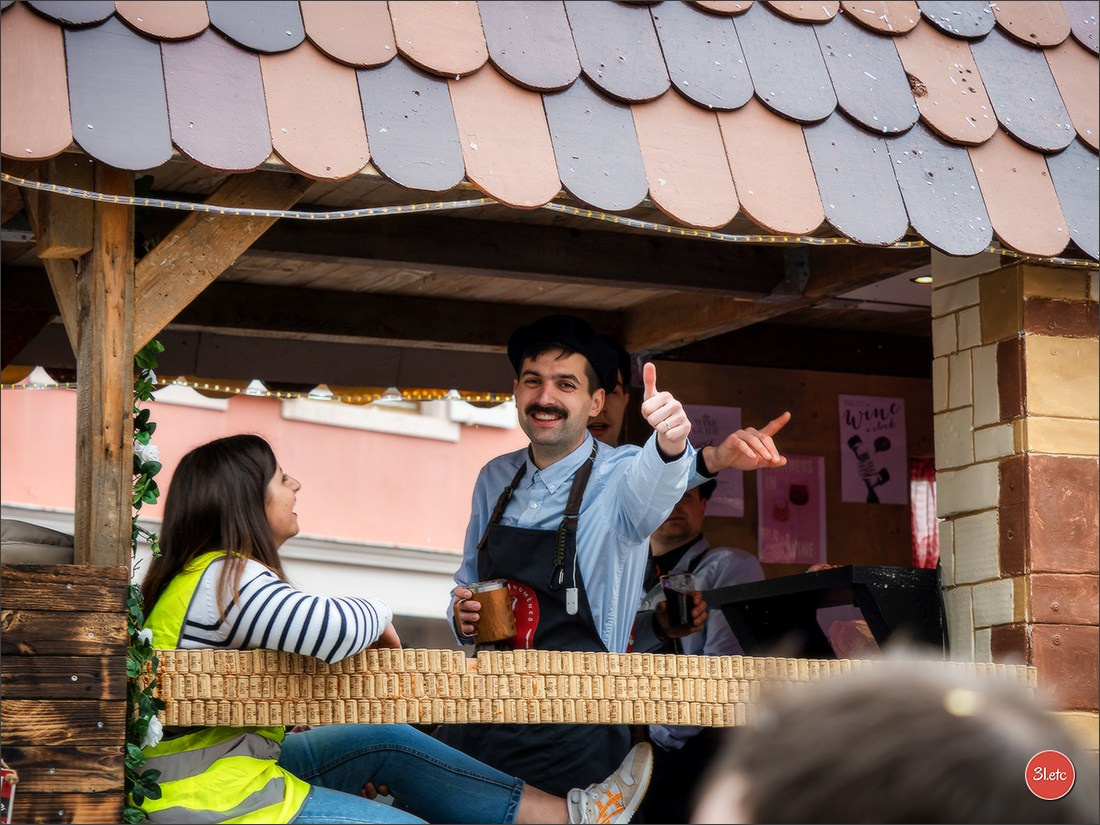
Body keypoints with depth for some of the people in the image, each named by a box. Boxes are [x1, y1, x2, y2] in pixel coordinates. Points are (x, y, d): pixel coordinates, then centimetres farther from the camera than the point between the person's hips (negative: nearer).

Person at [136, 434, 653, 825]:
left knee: (389, 744, 11)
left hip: (241, 762, 11)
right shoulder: (225, 579, -20)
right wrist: (378, 616, -11)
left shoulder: (216, 574, 14)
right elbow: (332, 630, -35)